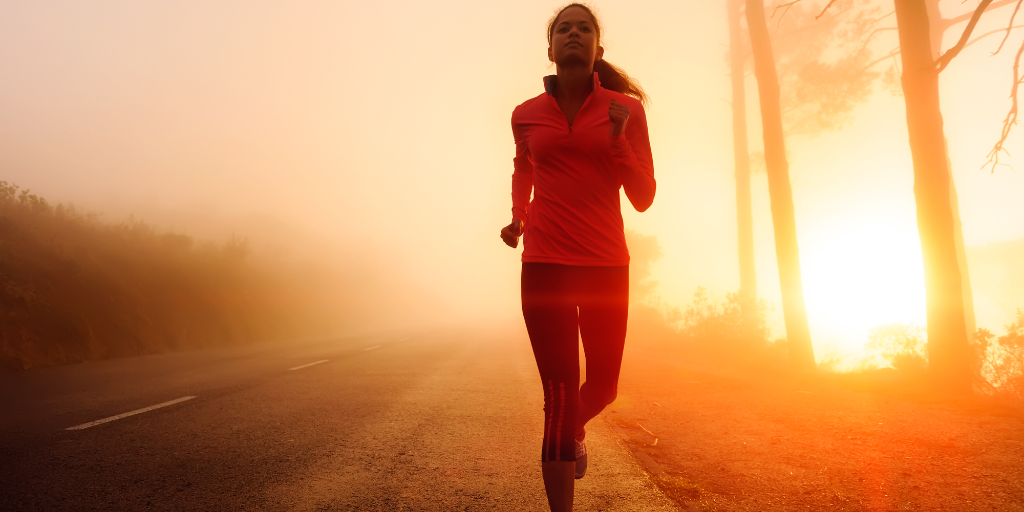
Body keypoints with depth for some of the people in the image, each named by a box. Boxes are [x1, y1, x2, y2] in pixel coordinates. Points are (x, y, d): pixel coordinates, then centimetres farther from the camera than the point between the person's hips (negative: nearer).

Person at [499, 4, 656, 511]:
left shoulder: (626, 109, 1)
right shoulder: (526, 115, 4)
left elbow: (643, 197, -2)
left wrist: (617, 139, -16)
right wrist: (517, 220, 10)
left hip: (606, 266, 1)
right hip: (544, 265, -1)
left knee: (602, 387, 14)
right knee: (560, 397, -7)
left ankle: (575, 429, 49)